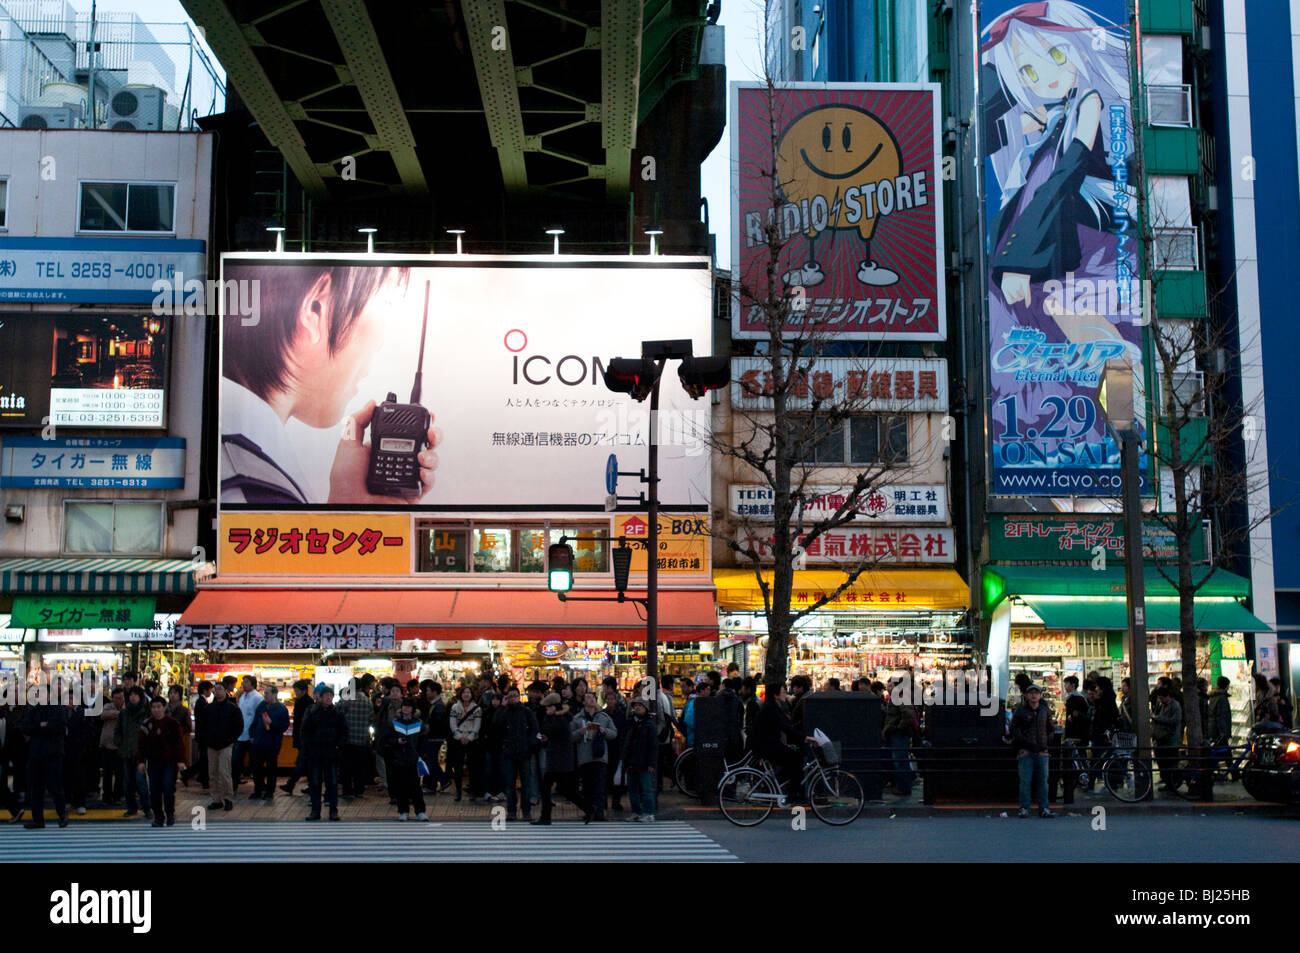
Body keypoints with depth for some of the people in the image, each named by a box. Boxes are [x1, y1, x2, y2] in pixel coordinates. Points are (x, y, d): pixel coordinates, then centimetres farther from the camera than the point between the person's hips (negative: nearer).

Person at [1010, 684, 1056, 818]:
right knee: (1025, 781, -5)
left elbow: (1052, 729, 21)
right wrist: (1026, 742, -8)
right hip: (1025, 751, -3)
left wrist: (1047, 740, 5)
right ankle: (1024, 808, 1)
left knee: (1042, 781, 3)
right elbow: (1014, 729, 2)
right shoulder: (1020, 710, 2)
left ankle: (1044, 808, 8)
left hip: (1042, 751, 3)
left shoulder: (1046, 711, 12)